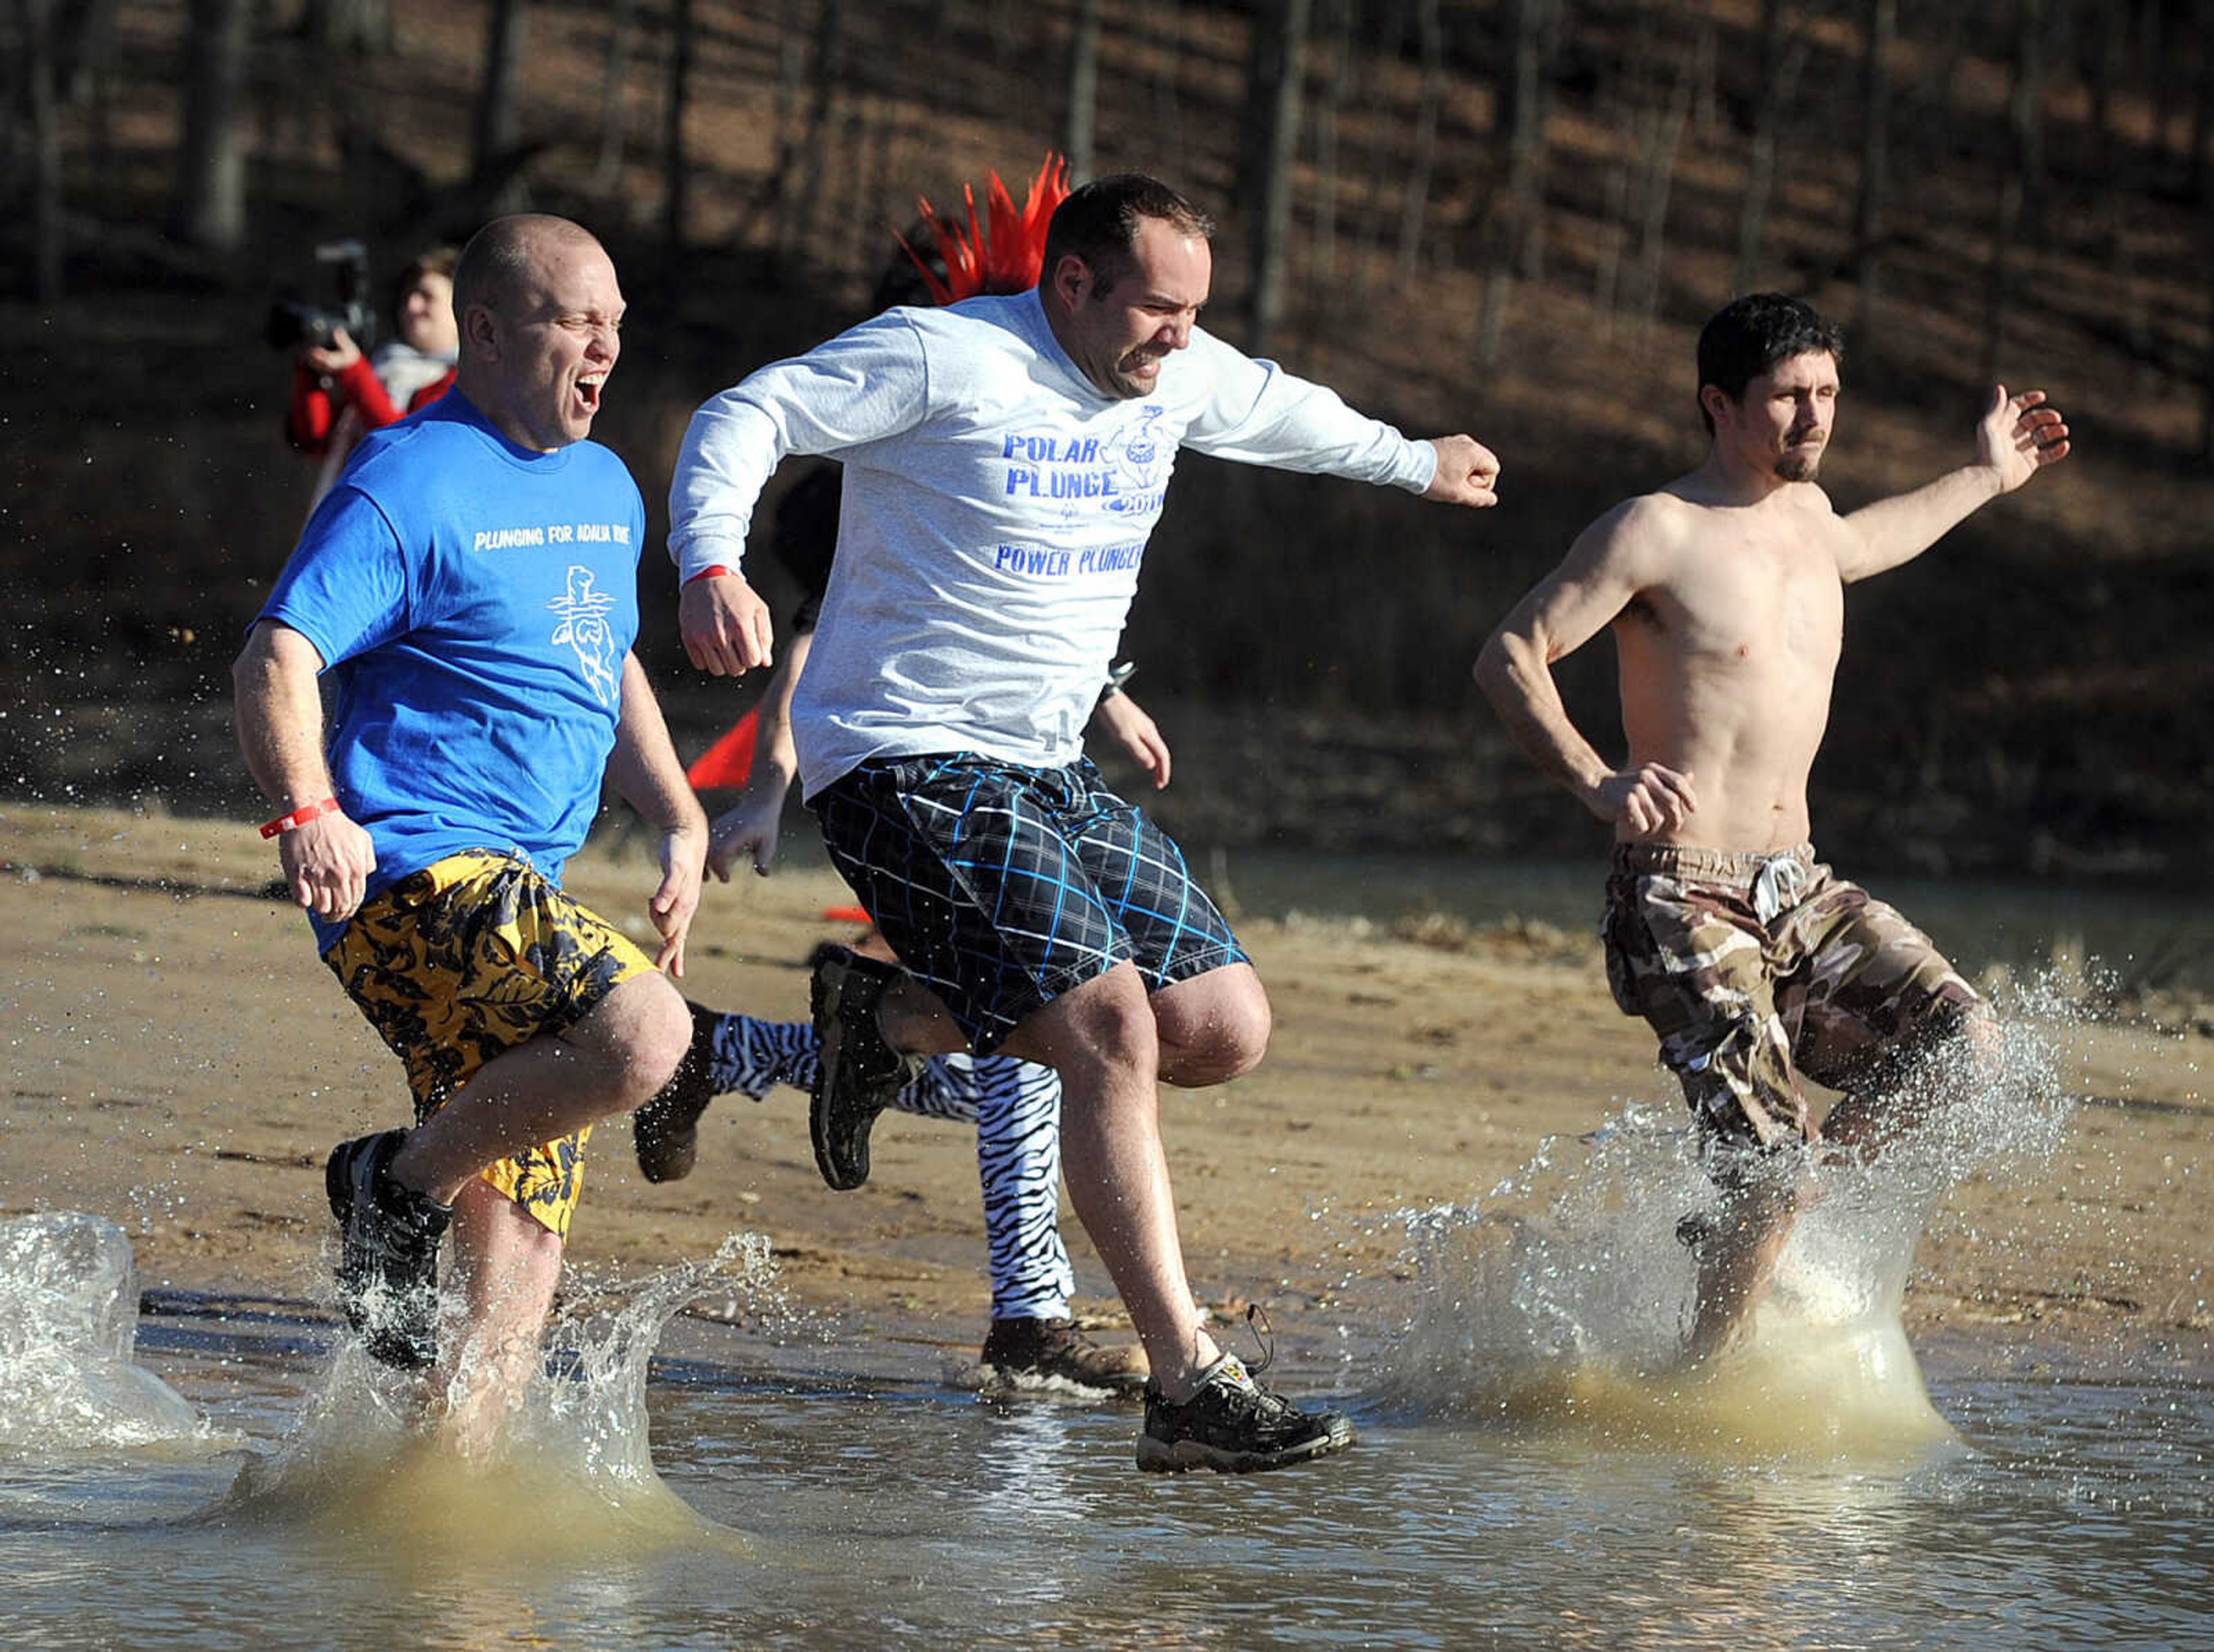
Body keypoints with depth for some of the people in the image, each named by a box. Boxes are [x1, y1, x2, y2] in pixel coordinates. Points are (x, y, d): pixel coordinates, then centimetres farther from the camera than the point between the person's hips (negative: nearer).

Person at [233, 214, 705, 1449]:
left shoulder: (607, 491, 19)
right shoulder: (411, 487, -8)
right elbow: (277, 662, -17)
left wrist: (682, 821, 21)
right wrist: (308, 809, -34)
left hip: (523, 904, 9)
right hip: (415, 874, -9)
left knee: (520, 1272, 5)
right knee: (646, 1032, -32)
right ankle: (401, 1187, -13)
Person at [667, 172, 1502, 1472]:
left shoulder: (1179, 378, 9)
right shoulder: (944, 360, -13)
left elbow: (1277, 409, 31)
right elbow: (745, 420, -13)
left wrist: (1415, 463, 47)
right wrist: (713, 564, -31)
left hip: (1050, 774, 9)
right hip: (907, 765, -9)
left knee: (1226, 1028, -2)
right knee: (1115, 1030, -21)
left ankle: (892, 1017, 14)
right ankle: (1190, 1388, -20)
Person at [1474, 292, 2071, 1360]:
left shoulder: (1805, 512, 15)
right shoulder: (1656, 531, -8)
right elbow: (1508, 655, -10)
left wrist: (1985, 479, 47)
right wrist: (1595, 782, -24)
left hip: (1801, 891, 8)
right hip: (1684, 901, -8)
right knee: (1772, 1162, -16)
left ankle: (1747, 1219, 8)